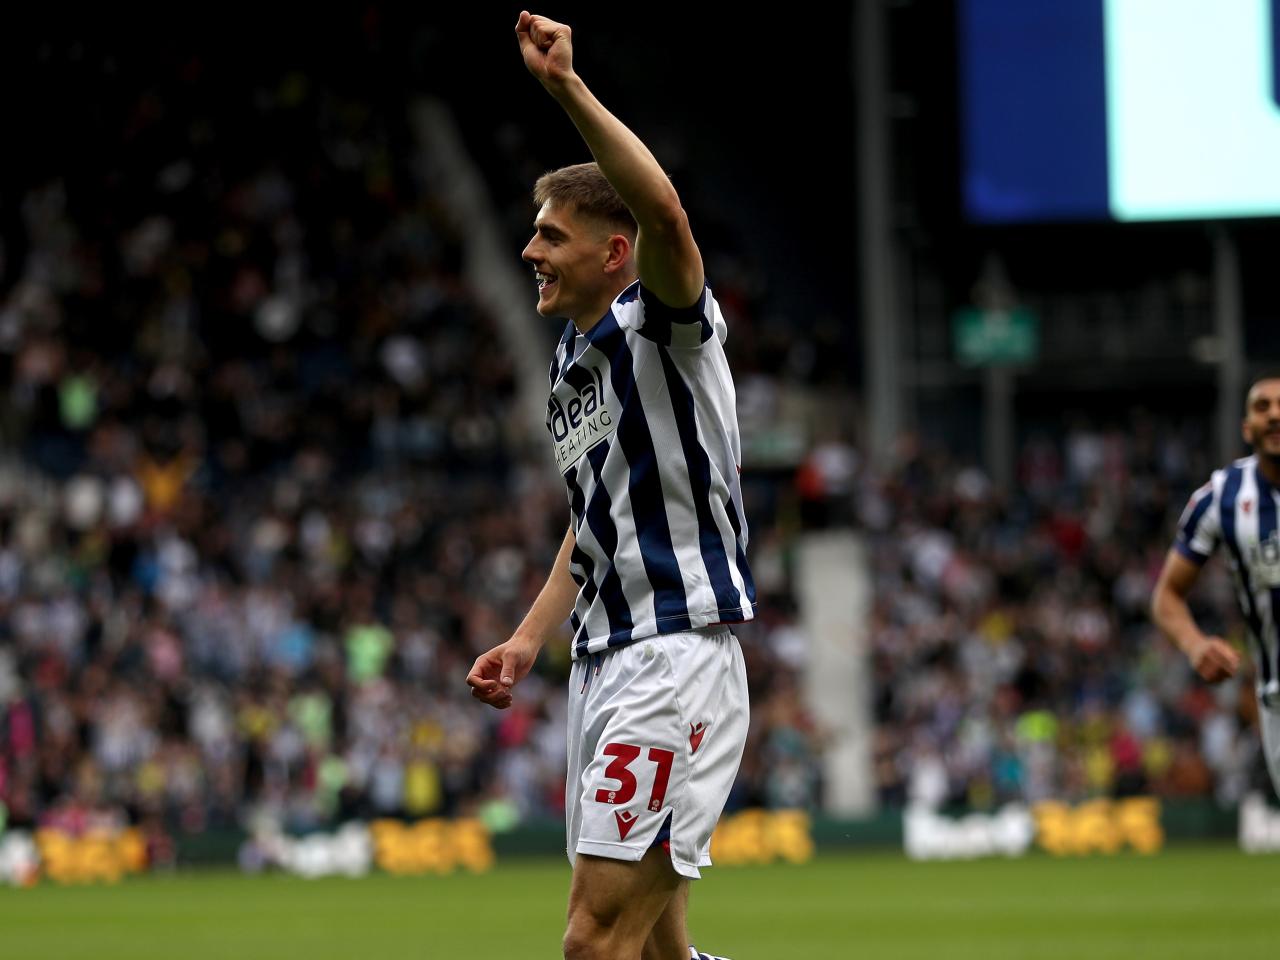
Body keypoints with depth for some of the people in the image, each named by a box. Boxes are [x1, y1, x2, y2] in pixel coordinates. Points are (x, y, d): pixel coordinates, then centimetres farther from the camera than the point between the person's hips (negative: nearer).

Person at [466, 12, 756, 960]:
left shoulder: (664, 324, -8)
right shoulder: (573, 359, 19)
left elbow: (665, 214, -31)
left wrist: (568, 87, -35)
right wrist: (528, 641, 18)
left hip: (677, 658, -10)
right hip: (602, 662, 10)